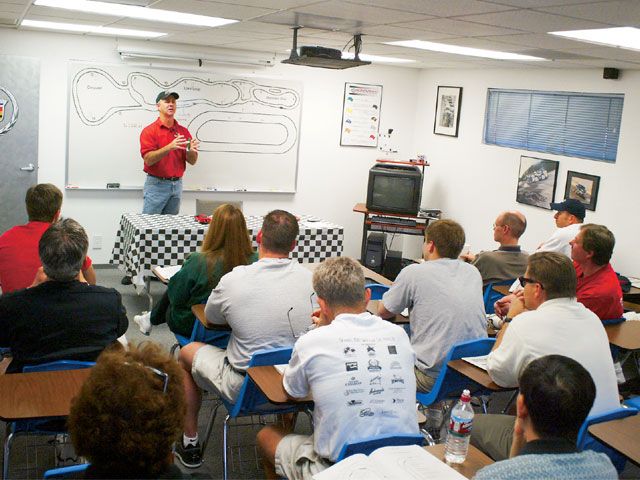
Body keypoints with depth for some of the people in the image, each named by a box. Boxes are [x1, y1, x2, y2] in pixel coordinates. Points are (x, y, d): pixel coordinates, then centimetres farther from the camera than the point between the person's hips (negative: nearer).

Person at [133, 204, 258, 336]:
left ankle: (152, 319, 53)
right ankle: (152, 318, 49)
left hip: (191, 327, -4)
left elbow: (176, 297, -16)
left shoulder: (197, 262, -30)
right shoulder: (254, 261, -22)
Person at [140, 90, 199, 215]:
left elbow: (192, 161, 7)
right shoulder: (149, 130, -5)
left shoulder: (183, 131, 8)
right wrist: (170, 147, -28)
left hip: (177, 185, 4)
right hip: (156, 185, -4)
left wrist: (191, 150, -16)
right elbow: (148, 160, -16)